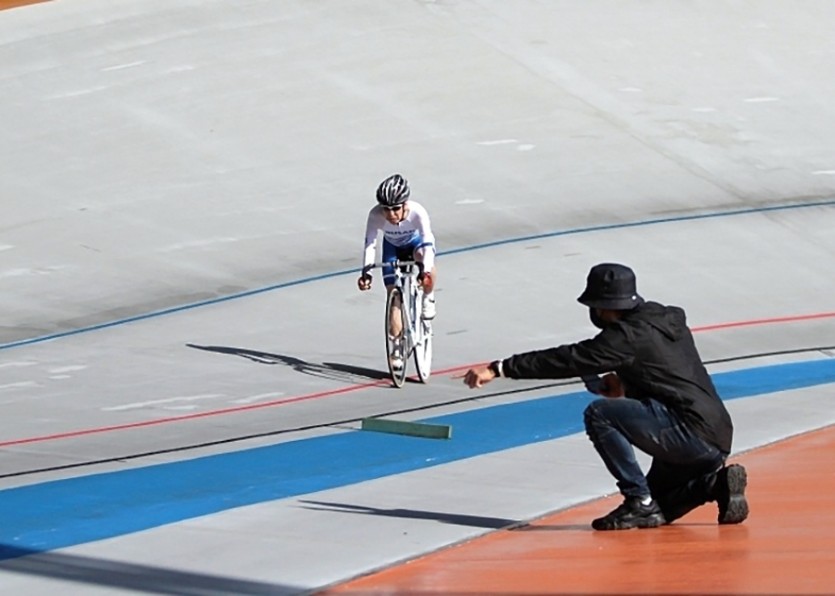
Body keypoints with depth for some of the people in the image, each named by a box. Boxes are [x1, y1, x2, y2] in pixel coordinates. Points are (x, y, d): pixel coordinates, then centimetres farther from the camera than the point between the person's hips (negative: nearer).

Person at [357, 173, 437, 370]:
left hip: (415, 242, -2)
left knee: (428, 269, -37)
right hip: (392, 247, 2)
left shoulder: (417, 212, -38)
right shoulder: (375, 215, -35)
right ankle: (396, 347, 4)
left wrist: (425, 271, -59)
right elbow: (370, 244, -34)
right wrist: (366, 272, -48)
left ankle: (428, 298, -5)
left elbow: (428, 243, -45)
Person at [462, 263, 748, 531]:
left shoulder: (629, 334, -11)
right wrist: (624, 384, 10)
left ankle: (639, 502, -12)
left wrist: (500, 368, -15)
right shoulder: (669, 321, 16)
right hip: (714, 438, 10)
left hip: (692, 429, -10)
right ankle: (717, 484, 6)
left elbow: (570, 359, -15)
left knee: (598, 414, -15)